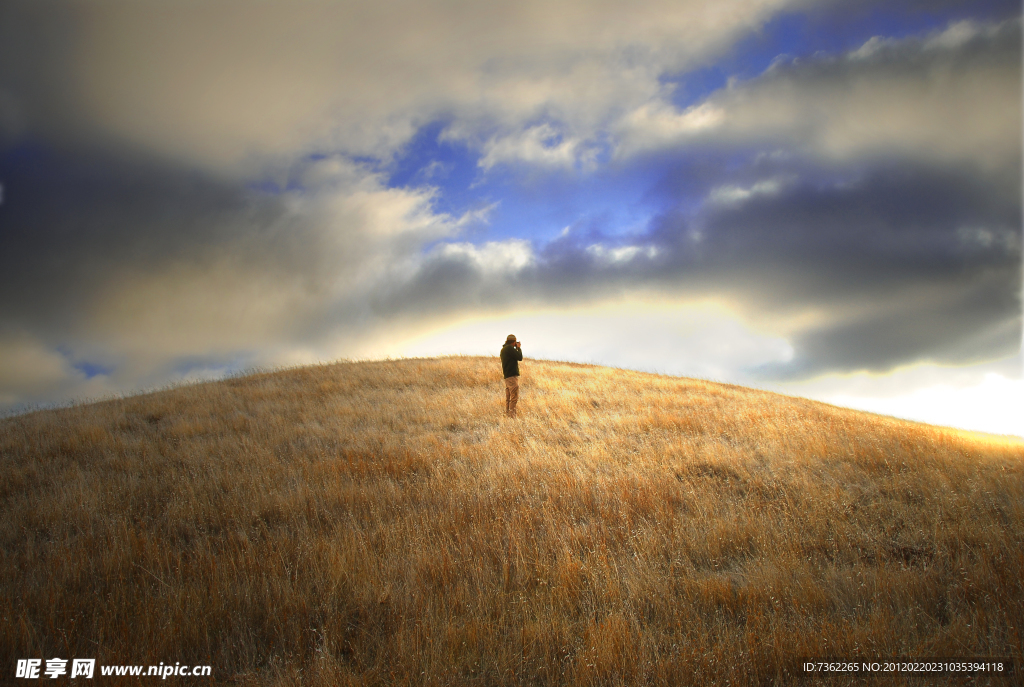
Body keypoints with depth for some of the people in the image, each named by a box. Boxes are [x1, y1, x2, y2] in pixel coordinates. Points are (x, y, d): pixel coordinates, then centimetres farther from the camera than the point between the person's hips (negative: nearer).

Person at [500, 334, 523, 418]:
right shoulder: (509, 348, -13)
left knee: (508, 397, 13)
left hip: (507, 376, 10)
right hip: (512, 375, -10)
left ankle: (507, 414, 16)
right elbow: (520, 357, -12)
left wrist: (516, 348, 18)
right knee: (514, 397, -10)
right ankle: (512, 416, -12)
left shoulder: (503, 349, 17)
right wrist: (519, 348, 2)